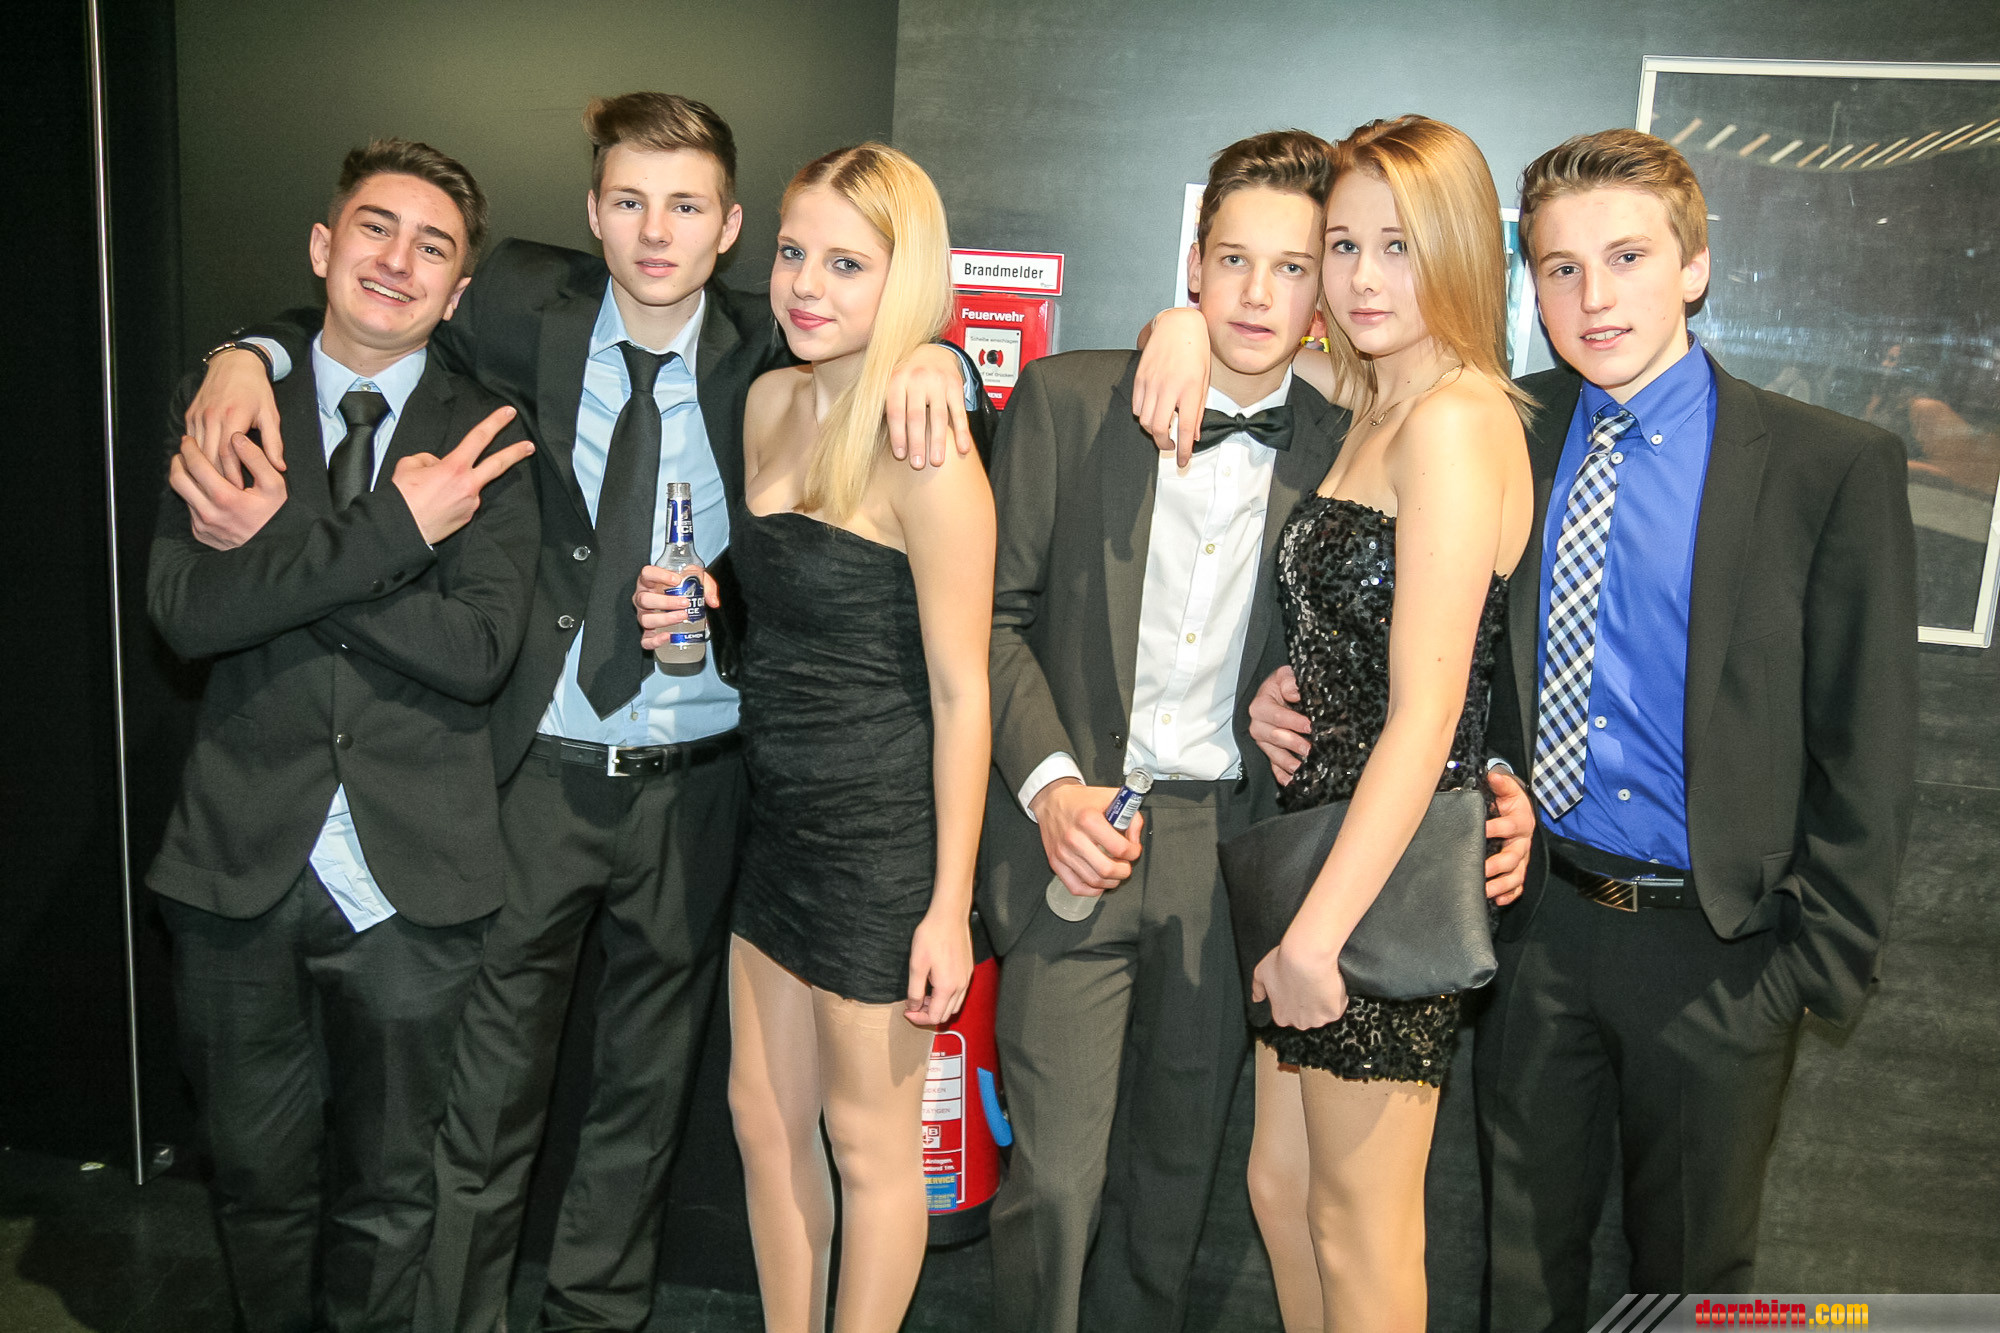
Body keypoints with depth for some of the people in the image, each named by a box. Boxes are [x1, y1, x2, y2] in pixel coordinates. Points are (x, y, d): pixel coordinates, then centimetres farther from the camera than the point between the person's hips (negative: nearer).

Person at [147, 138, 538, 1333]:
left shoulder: (484, 436, -2)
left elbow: (481, 648, -15)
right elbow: (186, 611, -13)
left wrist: (280, 545, -16)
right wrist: (393, 529, -21)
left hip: (413, 879, -1)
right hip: (244, 870, 2)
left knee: (388, 1192, 15)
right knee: (260, 1179, 19)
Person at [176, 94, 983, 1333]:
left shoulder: (768, 351, -3)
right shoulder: (527, 306, -2)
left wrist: (927, 358, -20)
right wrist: (253, 352, -8)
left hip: (696, 777, 1)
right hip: (541, 765, -1)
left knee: (648, 1082, 17)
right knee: (491, 1078, 10)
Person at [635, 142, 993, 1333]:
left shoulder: (926, 455, -19)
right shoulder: (770, 402, 5)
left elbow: (961, 693, -17)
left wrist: (949, 905, -16)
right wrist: (689, 613, -2)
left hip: (886, 834, -7)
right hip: (781, 819, 8)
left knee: (868, 1138, 12)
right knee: (764, 1115, 19)